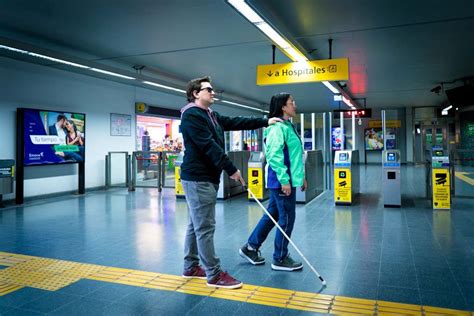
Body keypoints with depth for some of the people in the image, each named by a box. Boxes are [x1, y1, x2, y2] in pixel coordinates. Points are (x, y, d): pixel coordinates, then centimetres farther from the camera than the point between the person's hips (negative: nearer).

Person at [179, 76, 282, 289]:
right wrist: (231, 169, -18)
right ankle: (214, 274, 3)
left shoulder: (212, 116, 17)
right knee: (205, 227, -5)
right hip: (198, 178, -10)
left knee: (196, 225, 15)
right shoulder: (191, 115, -13)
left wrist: (265, 122, 19)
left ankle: (191, 267, 26)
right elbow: (209, 146, -20)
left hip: (207, 177, 10)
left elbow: (236, 123, 19)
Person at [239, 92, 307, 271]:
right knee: (286, 218, 0)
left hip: (287, 180, 10)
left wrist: (301, 176, 21)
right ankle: (280, 259, 16)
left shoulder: (288, 126, 16)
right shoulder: (278, 127, -16)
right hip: (282, 181, -10)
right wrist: (284, 179, -22)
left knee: (273, 215, 16)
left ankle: (251, 248, 28)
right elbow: (274, 156, -22)